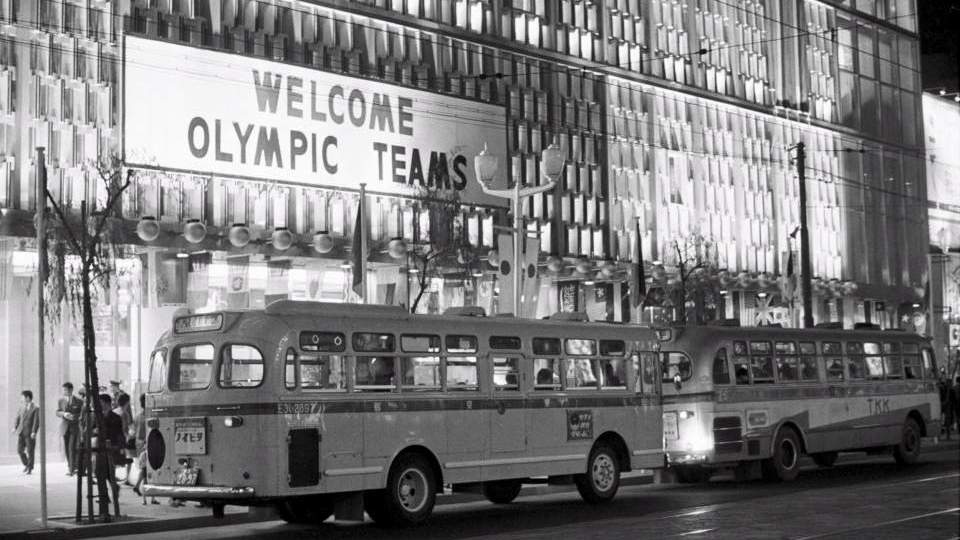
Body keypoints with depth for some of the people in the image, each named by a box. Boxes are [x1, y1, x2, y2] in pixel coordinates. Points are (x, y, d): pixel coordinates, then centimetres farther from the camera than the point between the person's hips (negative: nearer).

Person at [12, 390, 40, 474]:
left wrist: (34, 432, -18)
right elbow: (18, 418, 11)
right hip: (21, 433, 5)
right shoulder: (22, 407, 10)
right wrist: (15, 427, -3)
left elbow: (36, 421, -10)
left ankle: (29, 468, 14)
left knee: (30, 452, 2)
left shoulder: (35, 409, -6)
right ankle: (26, 465, 25)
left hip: (30, 434, -5)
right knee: (19, 450, 4)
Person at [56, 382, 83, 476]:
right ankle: (71, 466, 20)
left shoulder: (79, 401, 0)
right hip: (64, 427, 3)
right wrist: (64, 414, -19)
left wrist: (74, 416, -17)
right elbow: (57, 412, 2)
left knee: (72, 448, -11)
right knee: (66, 449, 5)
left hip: (74, 427, -3)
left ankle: (72, 470, -9)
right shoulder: (60, 400, 9)